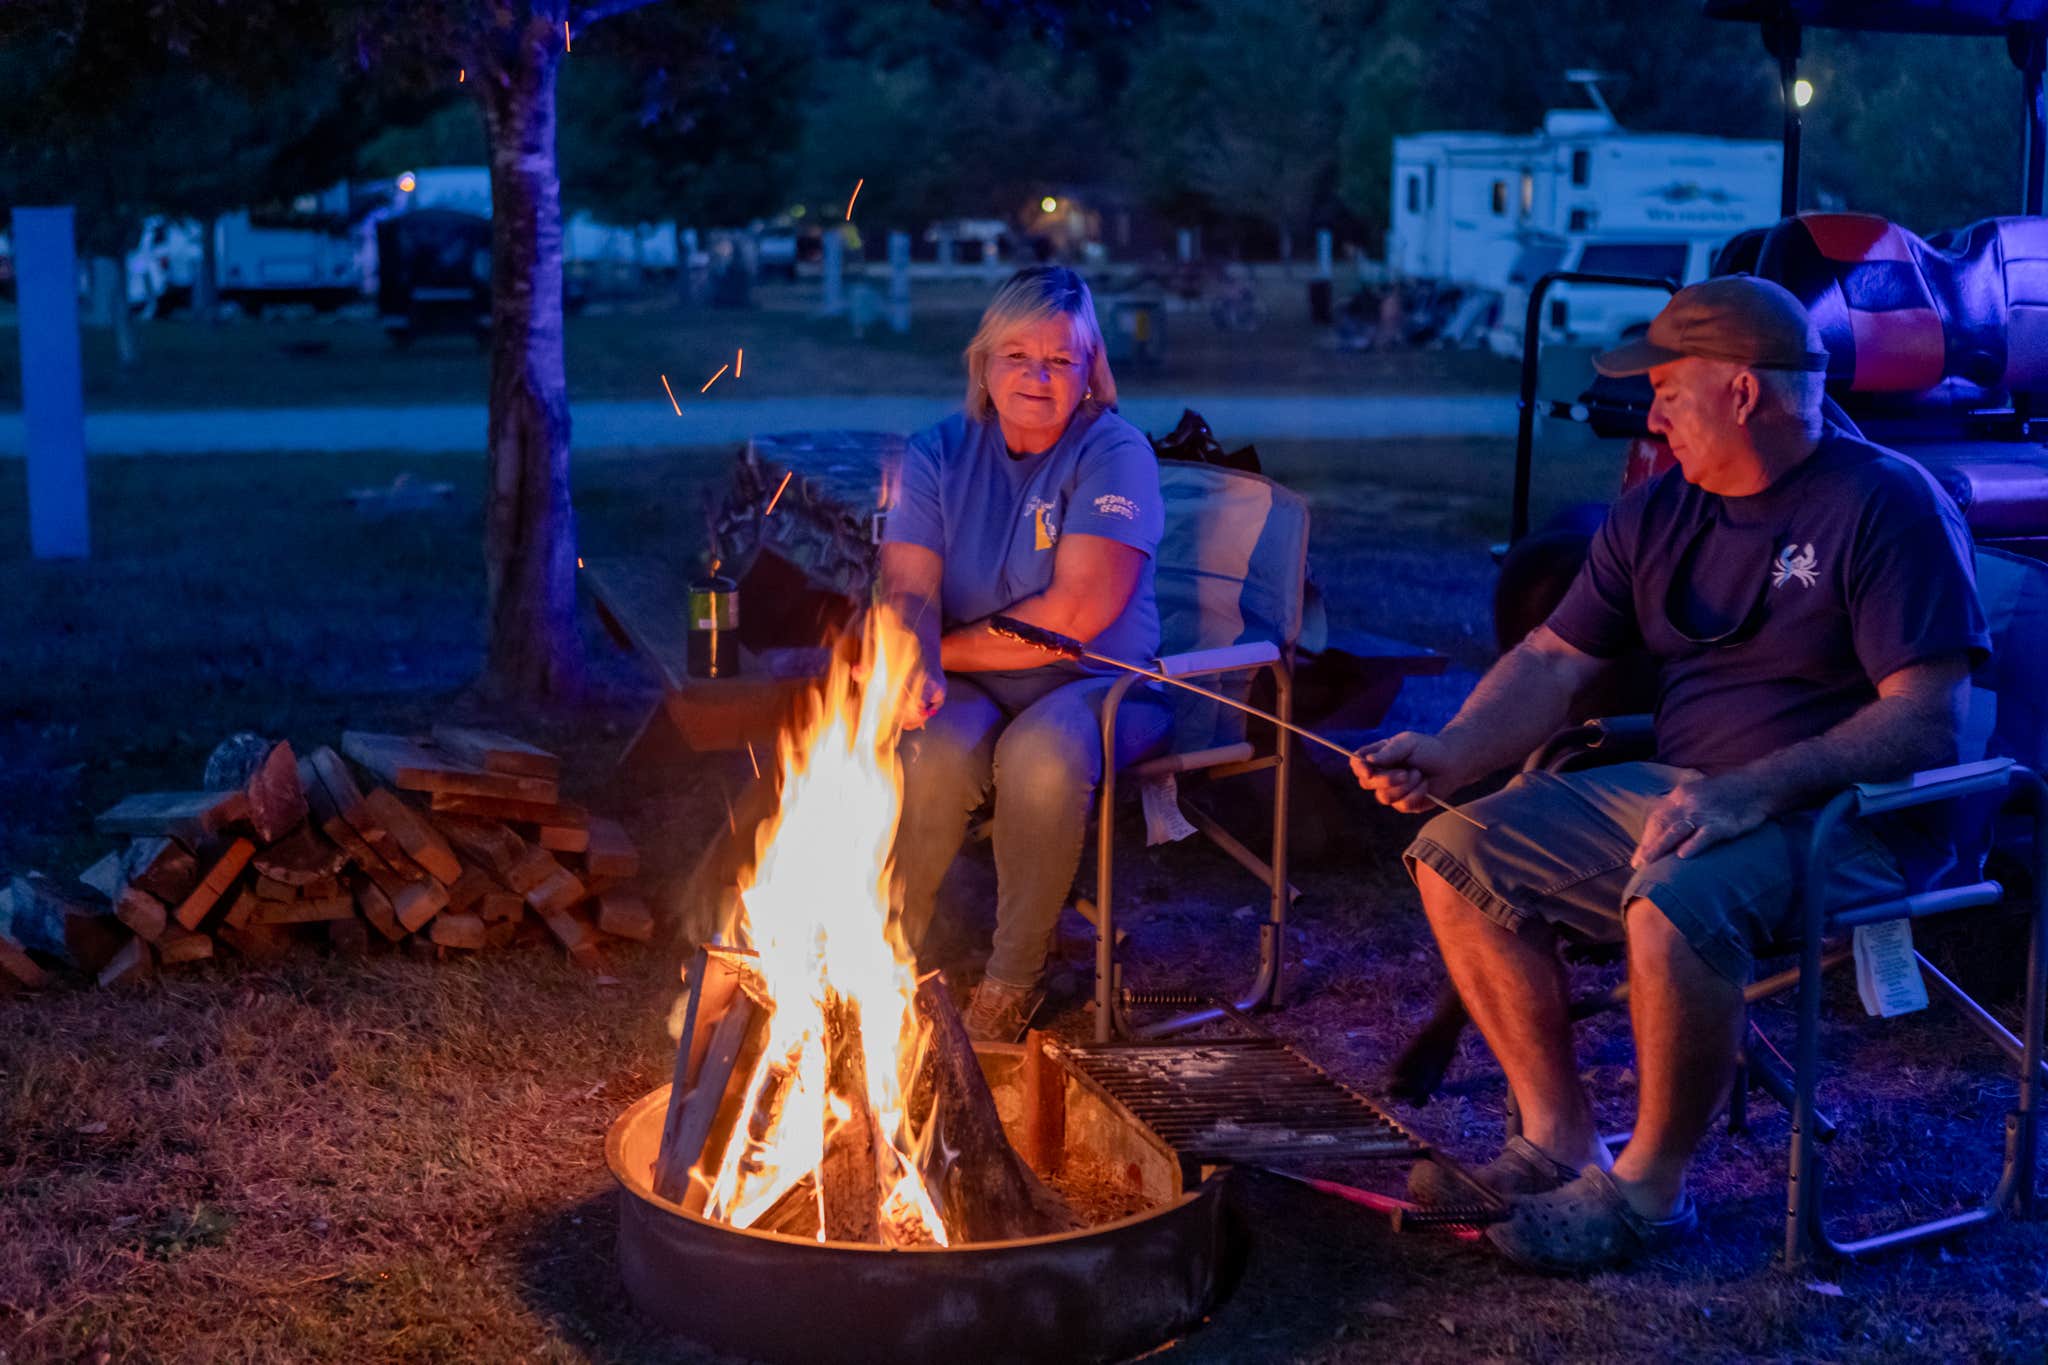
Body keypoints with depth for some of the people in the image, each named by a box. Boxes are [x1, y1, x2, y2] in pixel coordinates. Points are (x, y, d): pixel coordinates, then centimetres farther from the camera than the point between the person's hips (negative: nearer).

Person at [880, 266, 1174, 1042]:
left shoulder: (1115, 454, -6)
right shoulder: (937, 456, 7)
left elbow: (1075, 615, -16)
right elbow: (907, 593, -4)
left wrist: (942, 652, -12)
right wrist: (913, 666, -27)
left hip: (1096, 685, -2)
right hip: (970, 688, 2)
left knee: (1041, 757, -35)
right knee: (936, 754, -31)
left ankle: (1014, 981, -15)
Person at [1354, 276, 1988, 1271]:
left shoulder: (1888, 505, -11)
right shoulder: (1658, 511, 12)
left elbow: (1927, 715, -19)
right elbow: (1555, 658, 12)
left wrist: (1753, 791, -29)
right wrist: (1451, 755, -7)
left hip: (1837, 814, -8)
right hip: (1673, 793, 8)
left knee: (1675, 903, -37)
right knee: (1456, 855, -5)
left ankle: (1649, 1189, -15)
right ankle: (1558, 1138, 3)